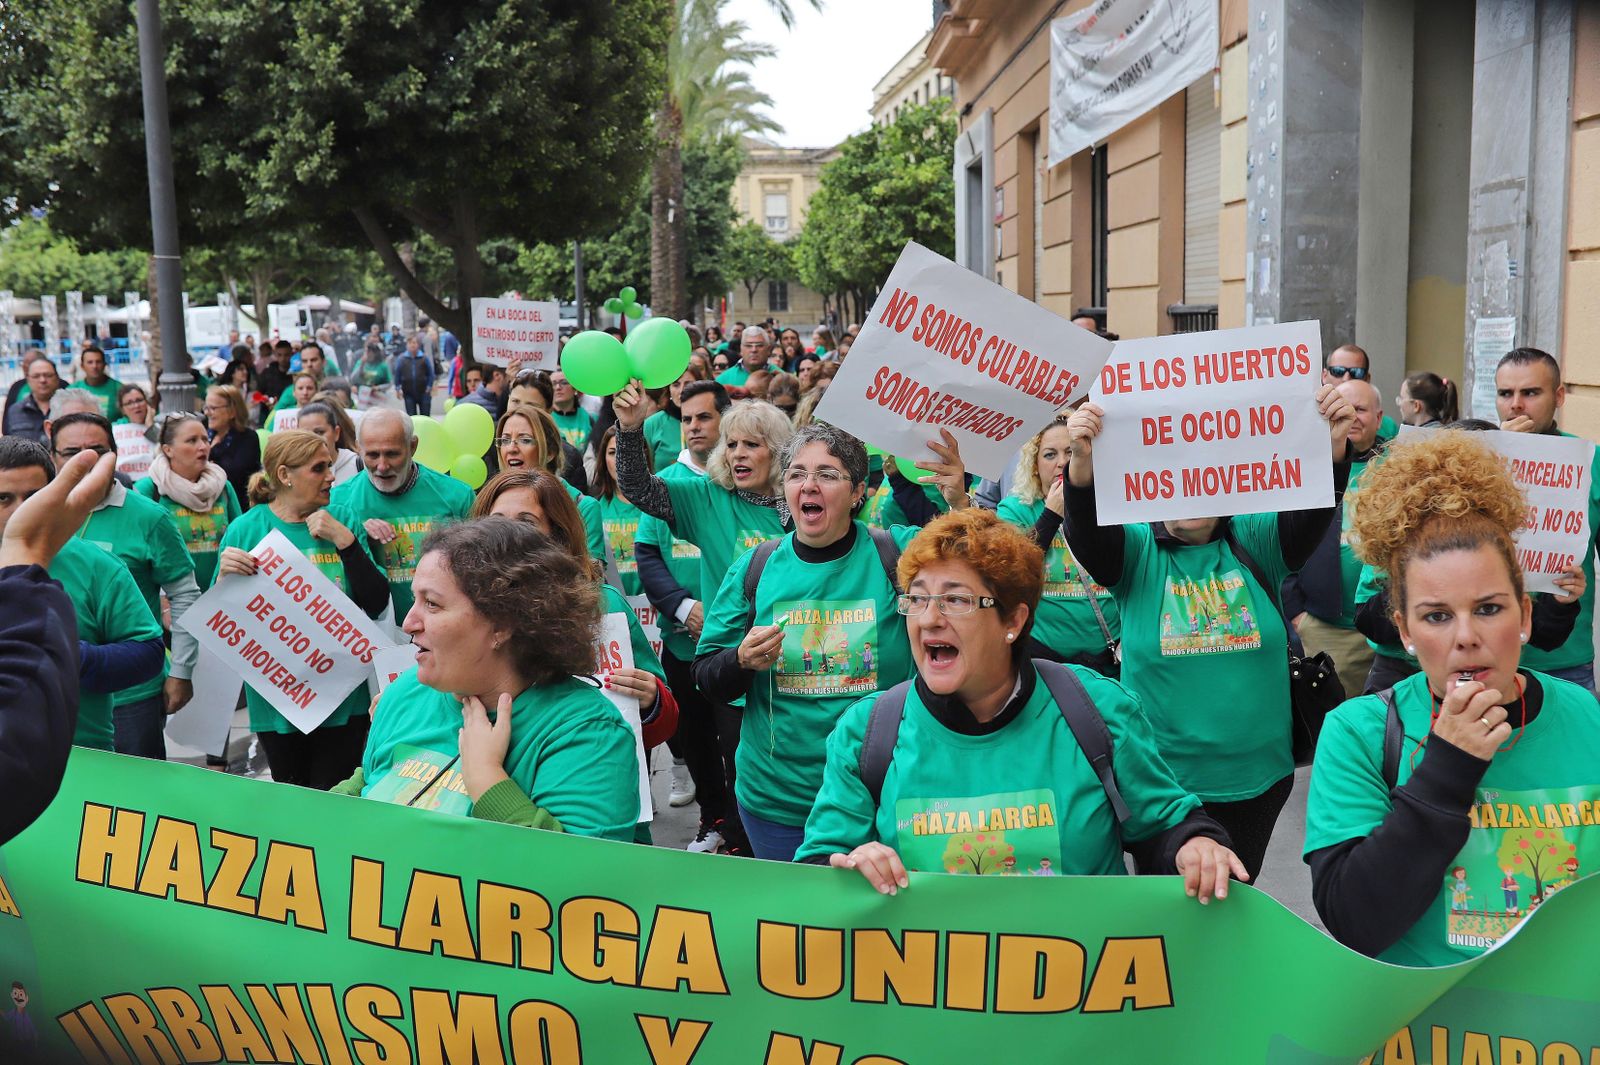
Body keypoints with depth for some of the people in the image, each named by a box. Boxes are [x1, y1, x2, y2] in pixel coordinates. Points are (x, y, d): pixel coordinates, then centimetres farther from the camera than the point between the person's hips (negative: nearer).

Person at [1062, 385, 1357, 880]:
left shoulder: (1254, 541, -1)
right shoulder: (1136, 549, -5)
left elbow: (1312, 514, -15)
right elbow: (1086, 532, -23)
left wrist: (1333, 448, -34)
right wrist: (1082, 464, -42)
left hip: (1258, 776, 2)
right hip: (1162, 779, -2)